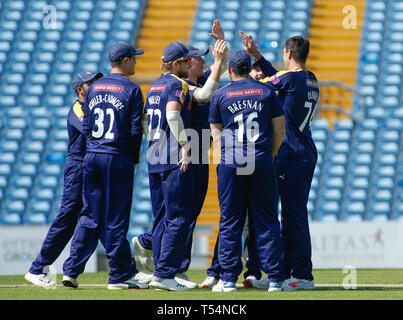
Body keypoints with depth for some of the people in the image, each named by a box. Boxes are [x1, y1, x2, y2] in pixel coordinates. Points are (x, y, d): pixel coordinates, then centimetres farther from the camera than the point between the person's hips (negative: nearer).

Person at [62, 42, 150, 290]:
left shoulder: (95, 88, 10)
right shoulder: (131, 90, -6)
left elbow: (86, 125, 10)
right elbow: (135, 130, -9)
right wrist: (134, 159, 2)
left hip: (92, 157, 5)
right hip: (118, 158, -5)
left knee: (91, 216, 11)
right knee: (116, 218, -1)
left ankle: (71, 269, 7)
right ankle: (119, 275, 2)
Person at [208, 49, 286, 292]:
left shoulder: (220, 96, 6)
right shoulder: (267, 92, 7)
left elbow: (216, 132, 9)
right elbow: (280, 129, 7)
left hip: (230, 163, 0)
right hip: (262, 163, 0)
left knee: (230, 221, 4)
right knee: (266, 221, 4)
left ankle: (228, 278, 1)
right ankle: (275, 278, 1)